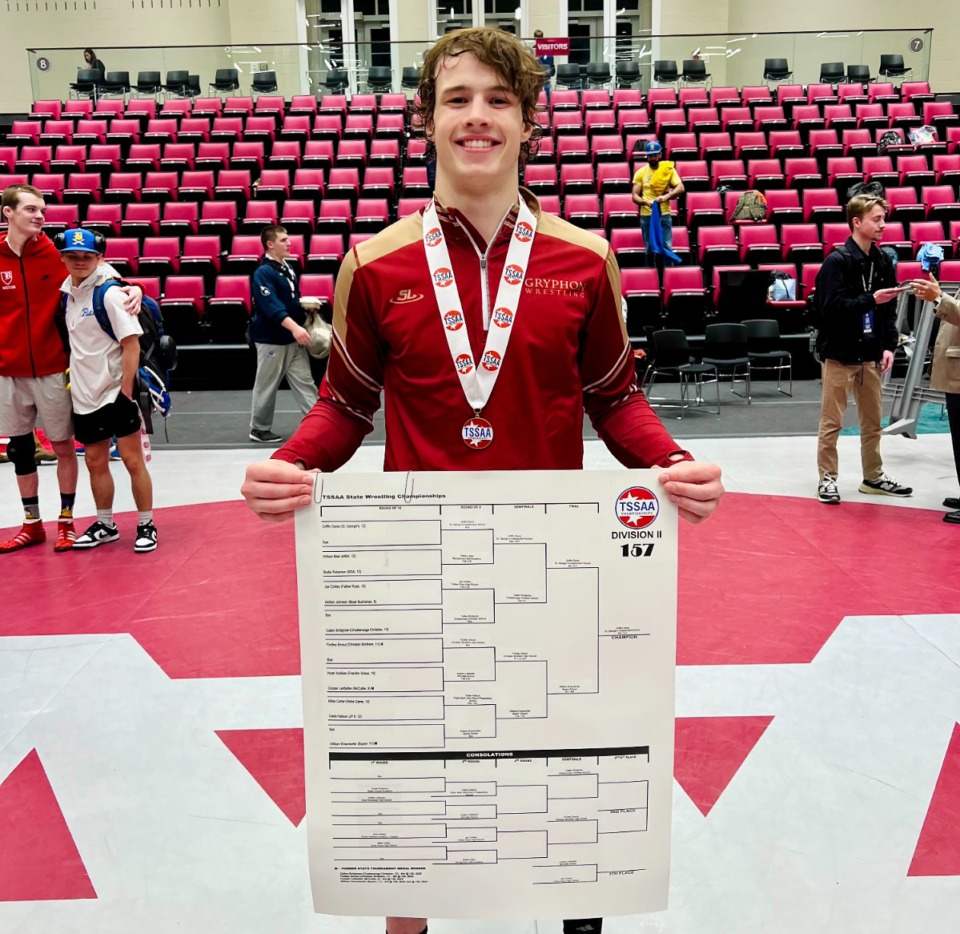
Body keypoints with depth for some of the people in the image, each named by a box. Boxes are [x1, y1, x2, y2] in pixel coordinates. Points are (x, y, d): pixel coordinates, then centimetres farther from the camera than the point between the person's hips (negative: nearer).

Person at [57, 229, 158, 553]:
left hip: (115, 392, -7)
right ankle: (105, 525, 27)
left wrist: (125, 391, -18)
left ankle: (146, 526, 12)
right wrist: (72, 378, 11)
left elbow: (132, 344, -16)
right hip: (83, 395, 7)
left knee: (132, 460, 0)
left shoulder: (110, 293, -13)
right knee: (95, 462, 14)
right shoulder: (66, 292, 7)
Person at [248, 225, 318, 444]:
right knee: (267, 386, 4)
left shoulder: (287, 268, 10)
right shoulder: (263, 272, -16)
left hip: (293, 339, 8)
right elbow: (271, 306, -29)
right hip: (272, 339, -8)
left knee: (305, 382, 7)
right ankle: (259, 429, 17)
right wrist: (295, 327, -38)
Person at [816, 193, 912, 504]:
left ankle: (873, 477, 25)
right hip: (840, 353, -6)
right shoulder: (837, 261, -10)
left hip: (870, 355, 6)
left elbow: (889, 309, 12)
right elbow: (832, 306, -18)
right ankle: (827, 478, 12)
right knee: (831, 422, 2)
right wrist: (870, 299, -22)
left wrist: (889, 346, 4)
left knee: (872, 421, 13)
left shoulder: (882, 261, 8)